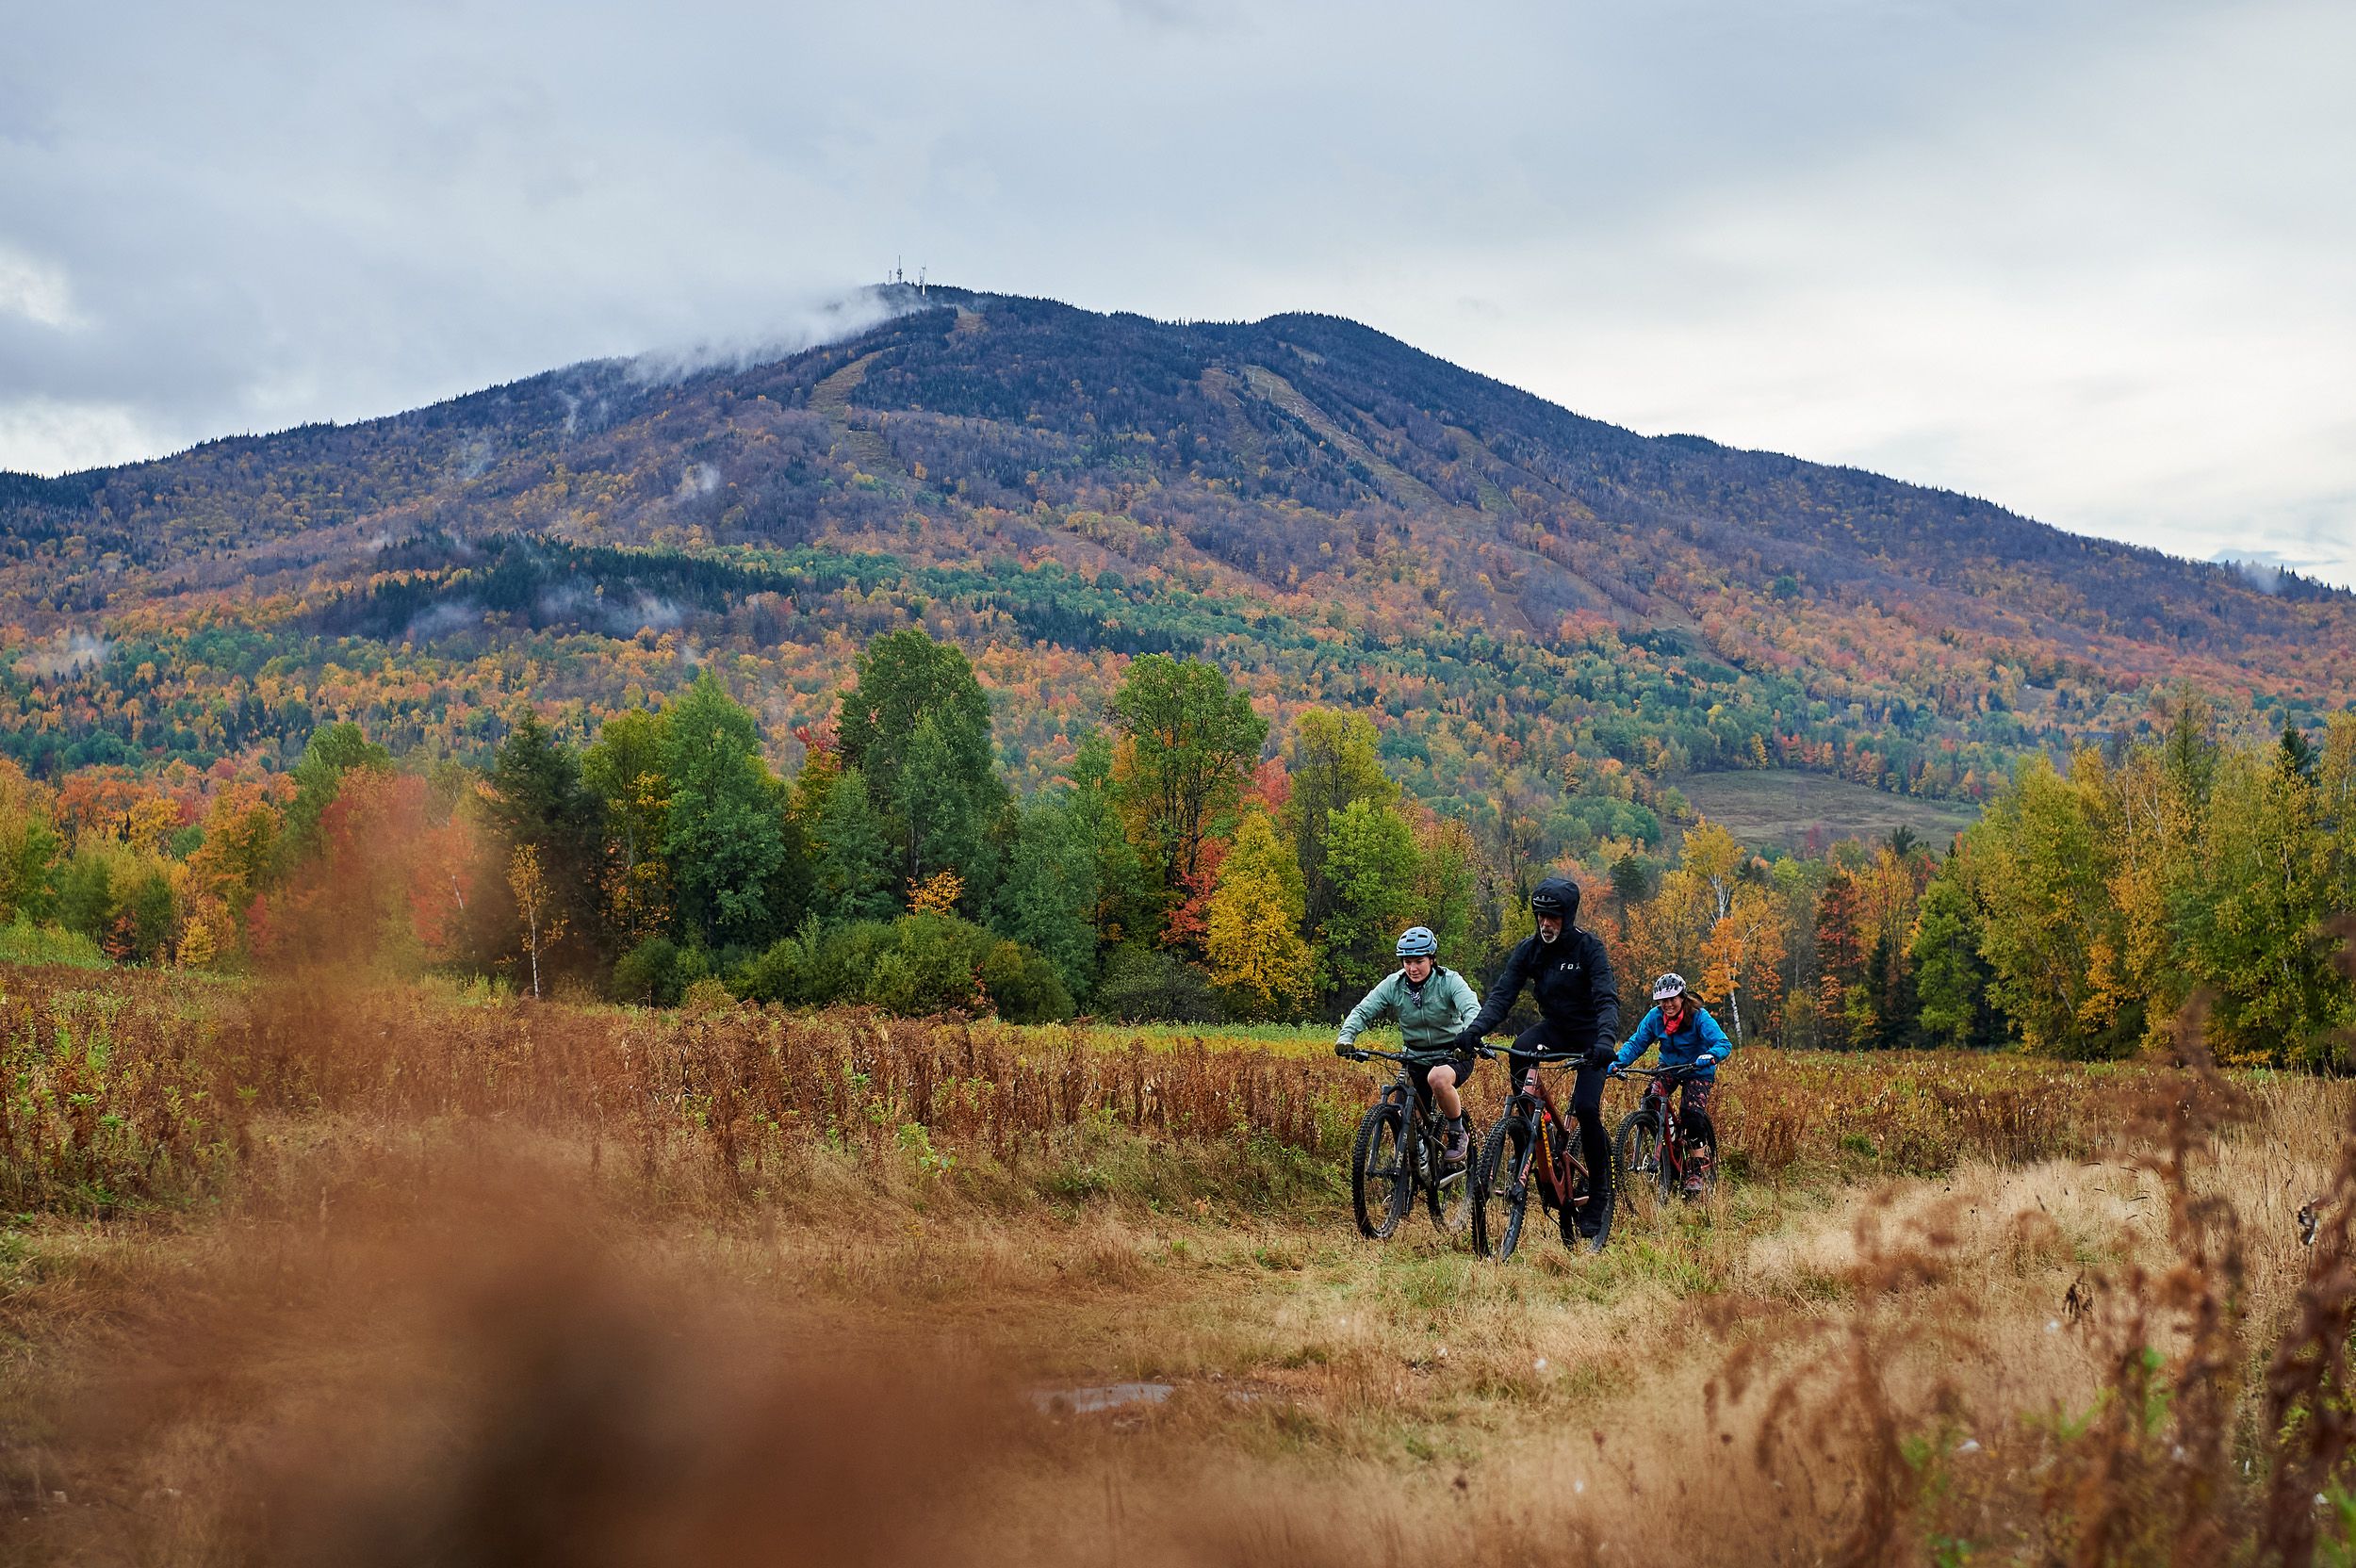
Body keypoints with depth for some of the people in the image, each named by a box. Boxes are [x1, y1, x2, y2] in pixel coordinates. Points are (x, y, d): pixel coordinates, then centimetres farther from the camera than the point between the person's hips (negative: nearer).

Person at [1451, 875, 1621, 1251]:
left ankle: (1599, 1193, -6)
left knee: (1585, 1107, -21)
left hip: (1589, 1036, -3)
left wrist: (1605, 1040, -48)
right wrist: (1475, 1029, -32)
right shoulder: (1528, 949, -6)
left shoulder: (1589, 948, -18)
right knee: (1520, 1051, -31)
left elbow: (1607, 998, -28)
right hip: (1554, 1029, 4)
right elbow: (1502, 993, -14)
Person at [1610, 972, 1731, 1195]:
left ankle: (1694, 1173, -11)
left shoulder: (1699, 1017, -24)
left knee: (1692, 1114, -21)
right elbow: (1636, 1042, -12)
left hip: (1697, 1070, -4)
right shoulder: (1655, 1017, -12)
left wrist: (1710, 1057, -56)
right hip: (1669, 1066, 4)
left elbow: (1724, 1044, -33)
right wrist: (1618, 1062, -31)